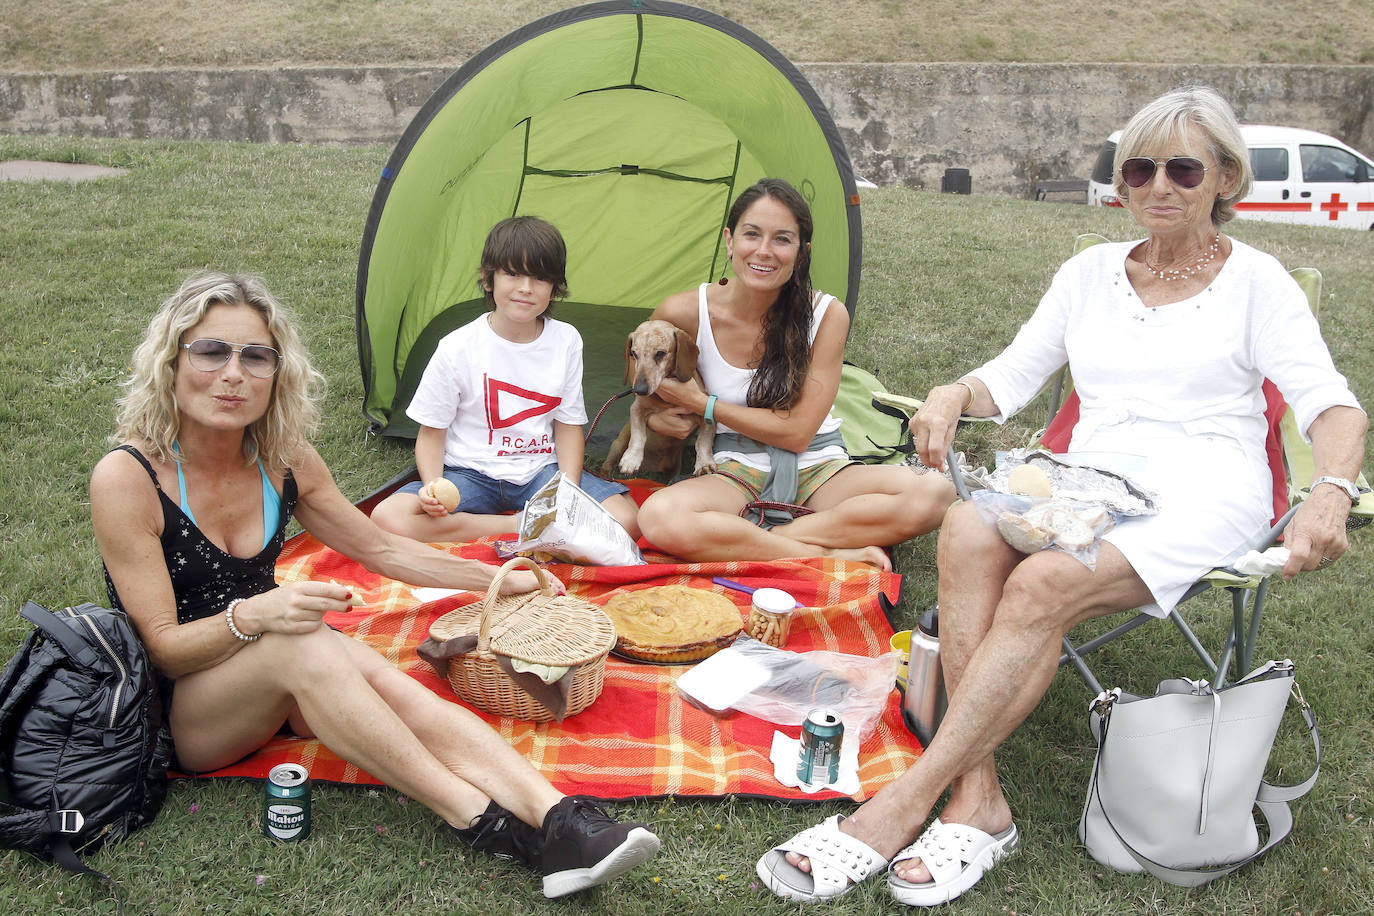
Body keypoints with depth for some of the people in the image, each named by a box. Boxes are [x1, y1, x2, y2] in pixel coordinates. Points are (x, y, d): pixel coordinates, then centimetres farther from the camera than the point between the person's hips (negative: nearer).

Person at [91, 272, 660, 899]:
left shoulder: (284, 460, -1)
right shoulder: (127, 477, -17)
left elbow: (381, 549, 13)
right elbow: (162, 647, -15)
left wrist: (499, 580, 17)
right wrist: (252, 615, -35)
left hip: (278, 686, 5)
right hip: (176, 711, -4)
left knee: (389, 683, -28)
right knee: (301, 643, -35)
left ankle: (559, 824, -43)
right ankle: (478, 818, -35)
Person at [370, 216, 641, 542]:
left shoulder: (566, 342, -3)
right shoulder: (457, 349, -10)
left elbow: (568, 425, 3)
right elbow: (431, 432, -2)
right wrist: (432, 486, -21)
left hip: (543, 472, 0)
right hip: (470, 474, 0)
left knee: (626, 521, -23)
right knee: (388, 518, -30)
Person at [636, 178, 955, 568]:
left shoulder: (827, 314, -10)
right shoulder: (685, 313, -9)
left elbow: (798, 432, -12)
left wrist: (702, 403, -13)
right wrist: (653, 416, -7)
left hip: (817, 468, 1)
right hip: (736, 471, 0)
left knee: (934, 494, -28)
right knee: (661, 518, -36)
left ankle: (760, 538, -24)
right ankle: (827, 553, -26)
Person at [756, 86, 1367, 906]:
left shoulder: (1256, 281, 6)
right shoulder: (1090, 273, 18)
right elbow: (1011, 377, 17)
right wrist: (955, 395, -6)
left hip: (1202, 492, -4)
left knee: (1043, 585, -34)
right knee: (968, 535, -31)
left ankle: (901, 806, -30)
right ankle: (978, 802, -29)